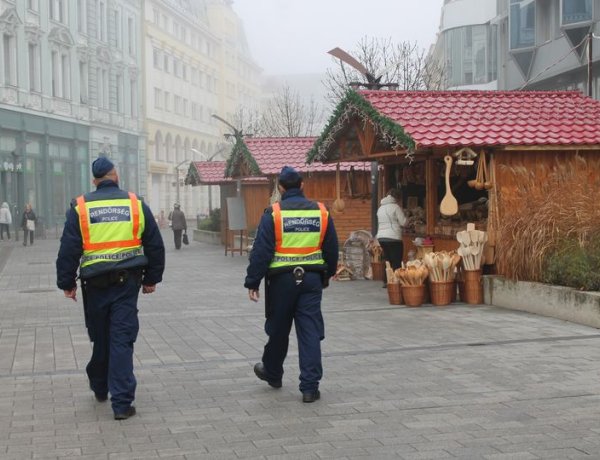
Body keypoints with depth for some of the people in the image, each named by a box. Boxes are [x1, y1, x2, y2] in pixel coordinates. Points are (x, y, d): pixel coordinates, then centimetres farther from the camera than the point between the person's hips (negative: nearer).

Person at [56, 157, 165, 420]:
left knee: (100, 338, 16)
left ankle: (99, 388, 34)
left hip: (95, 283, 0)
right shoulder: (136, 205, 2)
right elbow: (155, 246, 7)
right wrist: (151, 279, 17)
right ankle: (122, 402, -4)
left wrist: (67, 283, 8)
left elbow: (68, 250, -2)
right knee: (122, 339, 0)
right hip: (127, 282, 0)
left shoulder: (80, 208, -1)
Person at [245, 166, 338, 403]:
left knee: (278, 330, 15)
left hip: (282, 279, -2)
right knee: (310, 332, 2)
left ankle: (272, 373, 35)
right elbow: (332, 250, 11)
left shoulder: (273, 214, -8)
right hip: (312, 279, 2)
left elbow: (261, 251, -9)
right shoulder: (321, 212, 3)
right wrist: (327, 275, 25)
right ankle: (310, 387, -1)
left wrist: (253, 282, -3)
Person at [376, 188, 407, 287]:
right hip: (394, 238, -7)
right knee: (396, 262, -3)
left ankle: (386, 281, 12)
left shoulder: (381, 208, 15)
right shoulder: (395, 207, -6)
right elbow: (403, 222, -5)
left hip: (381, 237, 7)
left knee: (387, 260, 13)